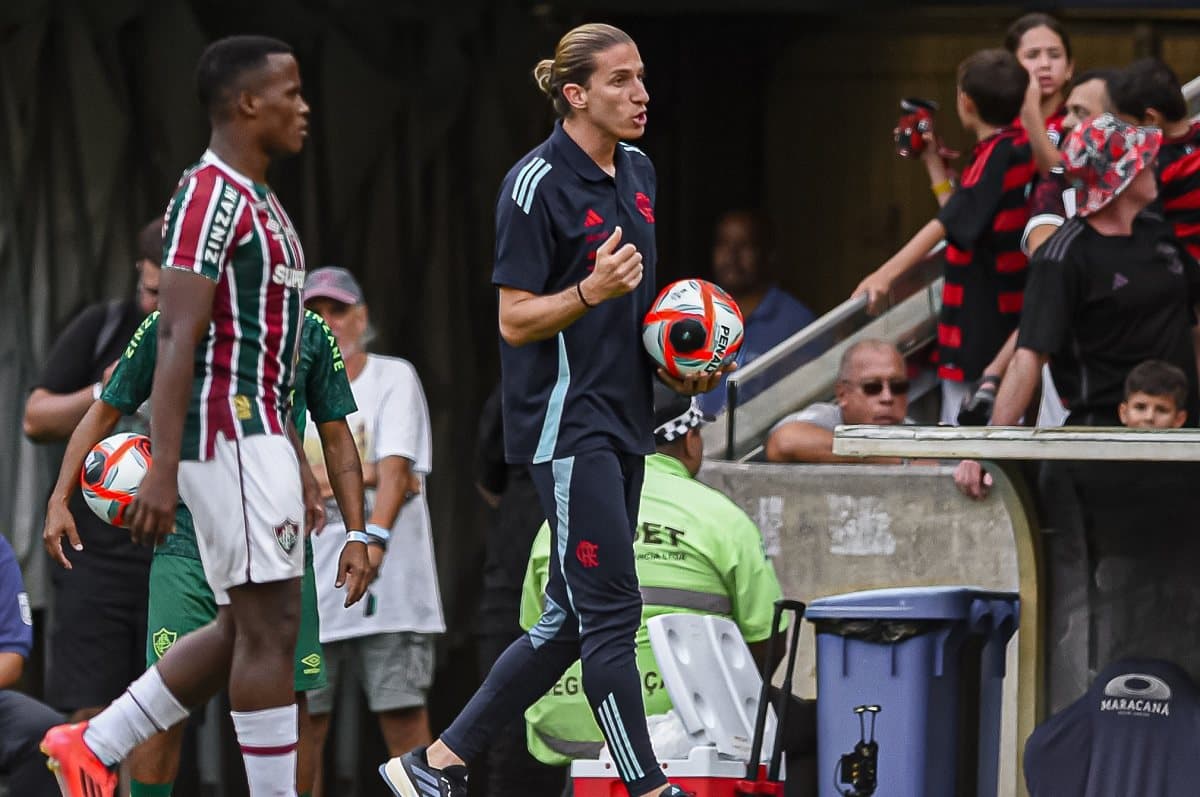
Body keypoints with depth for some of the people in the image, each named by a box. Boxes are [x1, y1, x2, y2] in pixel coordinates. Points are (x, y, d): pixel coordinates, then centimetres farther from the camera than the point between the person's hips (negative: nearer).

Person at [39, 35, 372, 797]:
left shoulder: (260, 204, 19)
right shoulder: (210, 197, -13)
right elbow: (178, 339, -20)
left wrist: (297, 465, 24)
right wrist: (162, 471, -25)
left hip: (258, 435, 10)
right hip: (230, 436, -10)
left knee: (241, 631, 12)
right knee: (271, 627, -8)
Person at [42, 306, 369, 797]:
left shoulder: (310, 333, 7)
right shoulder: (168, 327, 3)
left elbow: (336, 440, 13)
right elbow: (104, 413, 11)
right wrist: (59, 501, 1)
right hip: (187, 544, -2)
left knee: (289, 701, -1)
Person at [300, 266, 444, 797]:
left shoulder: (393, 377, 3)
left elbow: (396, 468, -11)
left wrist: (374, 539, -25)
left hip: (389, 592, -3)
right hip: (309, 589, 4)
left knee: (403, 719, -8)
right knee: (302, 724, 0)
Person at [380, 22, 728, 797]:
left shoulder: (638, 172, 12)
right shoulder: (537, 184, -13)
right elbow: (515, 321, -13)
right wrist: (592, 290, -30)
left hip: (623, 416, 9)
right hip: (567, 422, -9)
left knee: (570, 620, 10)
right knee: (611, 609, -8)